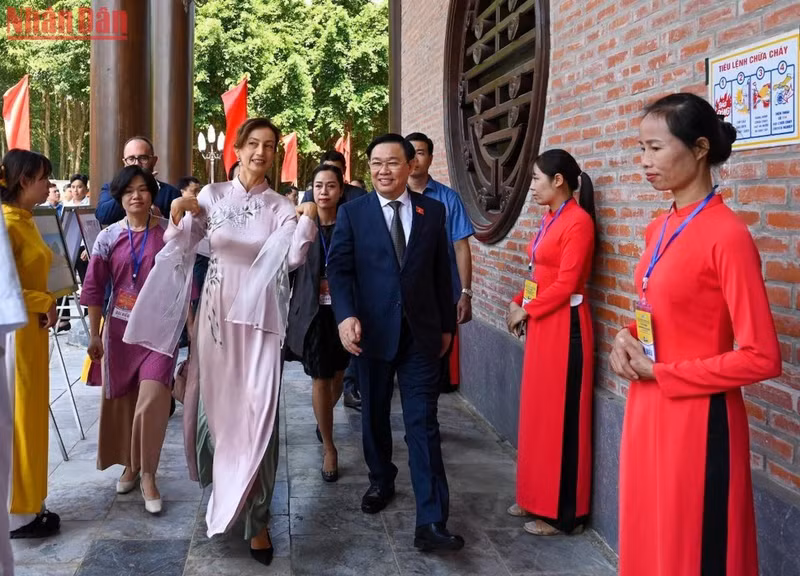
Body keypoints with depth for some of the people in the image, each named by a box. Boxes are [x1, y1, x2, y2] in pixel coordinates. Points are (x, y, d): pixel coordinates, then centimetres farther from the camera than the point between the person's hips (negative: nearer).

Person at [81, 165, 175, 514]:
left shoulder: (169, 234, -2)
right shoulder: (108, 238, 2)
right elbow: (95, 288, 4)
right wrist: (94, 335, 2)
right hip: (120, 326, 3)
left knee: (152, 401, -12)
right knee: (120, 400, 11)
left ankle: (148, 474, 1)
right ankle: (130, 464, 31)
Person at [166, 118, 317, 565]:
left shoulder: (281, 206, 1)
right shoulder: (213, 195, 5)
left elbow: (295, 258, -12)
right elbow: (180, 243, 1)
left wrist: (308, 221, -28)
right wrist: (179, 216, -19)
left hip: (260, 318, -1)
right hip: (218, 314, 2)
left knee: (258, 412, -5)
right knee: (217, 402, 13)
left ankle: (257, 519, 4)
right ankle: (221, 486, 40)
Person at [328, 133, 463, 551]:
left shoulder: (433, 211, 5)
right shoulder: (352, 212, 1)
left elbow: (441, 271, 8)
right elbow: (339, 269, -6)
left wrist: (447, 324, 10)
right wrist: (346, 315, -22)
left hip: (421, 333, 0)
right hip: (372, 331, 1)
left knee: (423, 424, -5)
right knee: (374, 416, 17)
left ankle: (431, 523, -6)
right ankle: (380, 481, 41)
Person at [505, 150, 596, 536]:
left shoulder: (578, 221, -15)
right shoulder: (550, 218, 12)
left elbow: (566, 284, -19)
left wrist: (526, 311, -9)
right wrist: (518, 302, 2)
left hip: (564, 326, -9)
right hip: (540, 323, 9)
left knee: (560, 416, -2)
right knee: (539, 412, 15)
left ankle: (563, 513, 9)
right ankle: (538, 498, 27)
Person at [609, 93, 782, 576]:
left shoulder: (728, 235, -17)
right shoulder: (659, 229, 8)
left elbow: (761, 357, -19)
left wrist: (662, 373, -14)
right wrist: (628, 339, 1)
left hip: (696, 420, -8)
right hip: (647, 410, 8)